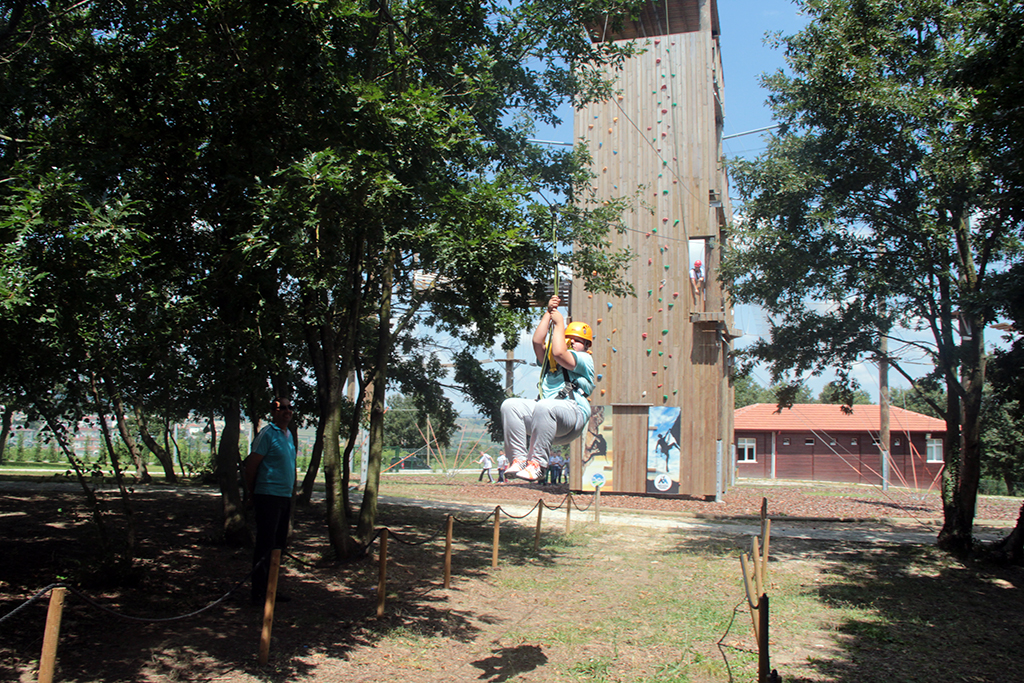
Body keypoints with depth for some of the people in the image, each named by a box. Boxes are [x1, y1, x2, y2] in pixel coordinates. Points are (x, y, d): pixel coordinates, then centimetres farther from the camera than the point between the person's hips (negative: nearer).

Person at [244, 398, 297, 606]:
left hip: (285, 497, 8)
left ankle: (270, 588, 22)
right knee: (265, 545, -4)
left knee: (278, 544, 12)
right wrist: (252, 493, -5)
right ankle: (259, 593, 2)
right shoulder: (267, 434, -11)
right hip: (269, 495, -8)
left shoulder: (289, 435, 15)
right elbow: (251, 465, -12)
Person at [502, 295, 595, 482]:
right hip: (544, 415, 6)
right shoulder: (549, 359, 30)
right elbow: (537, 342, 12)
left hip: (573, 413, -6)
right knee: (510, 405, -18)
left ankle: (537, 462, -33)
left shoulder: (585, 359, 10)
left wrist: (559, 323, 3)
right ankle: (519, 458, -21)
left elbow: (559, 353, -8)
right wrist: (549, 313, 14)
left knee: (544, 406, -39)